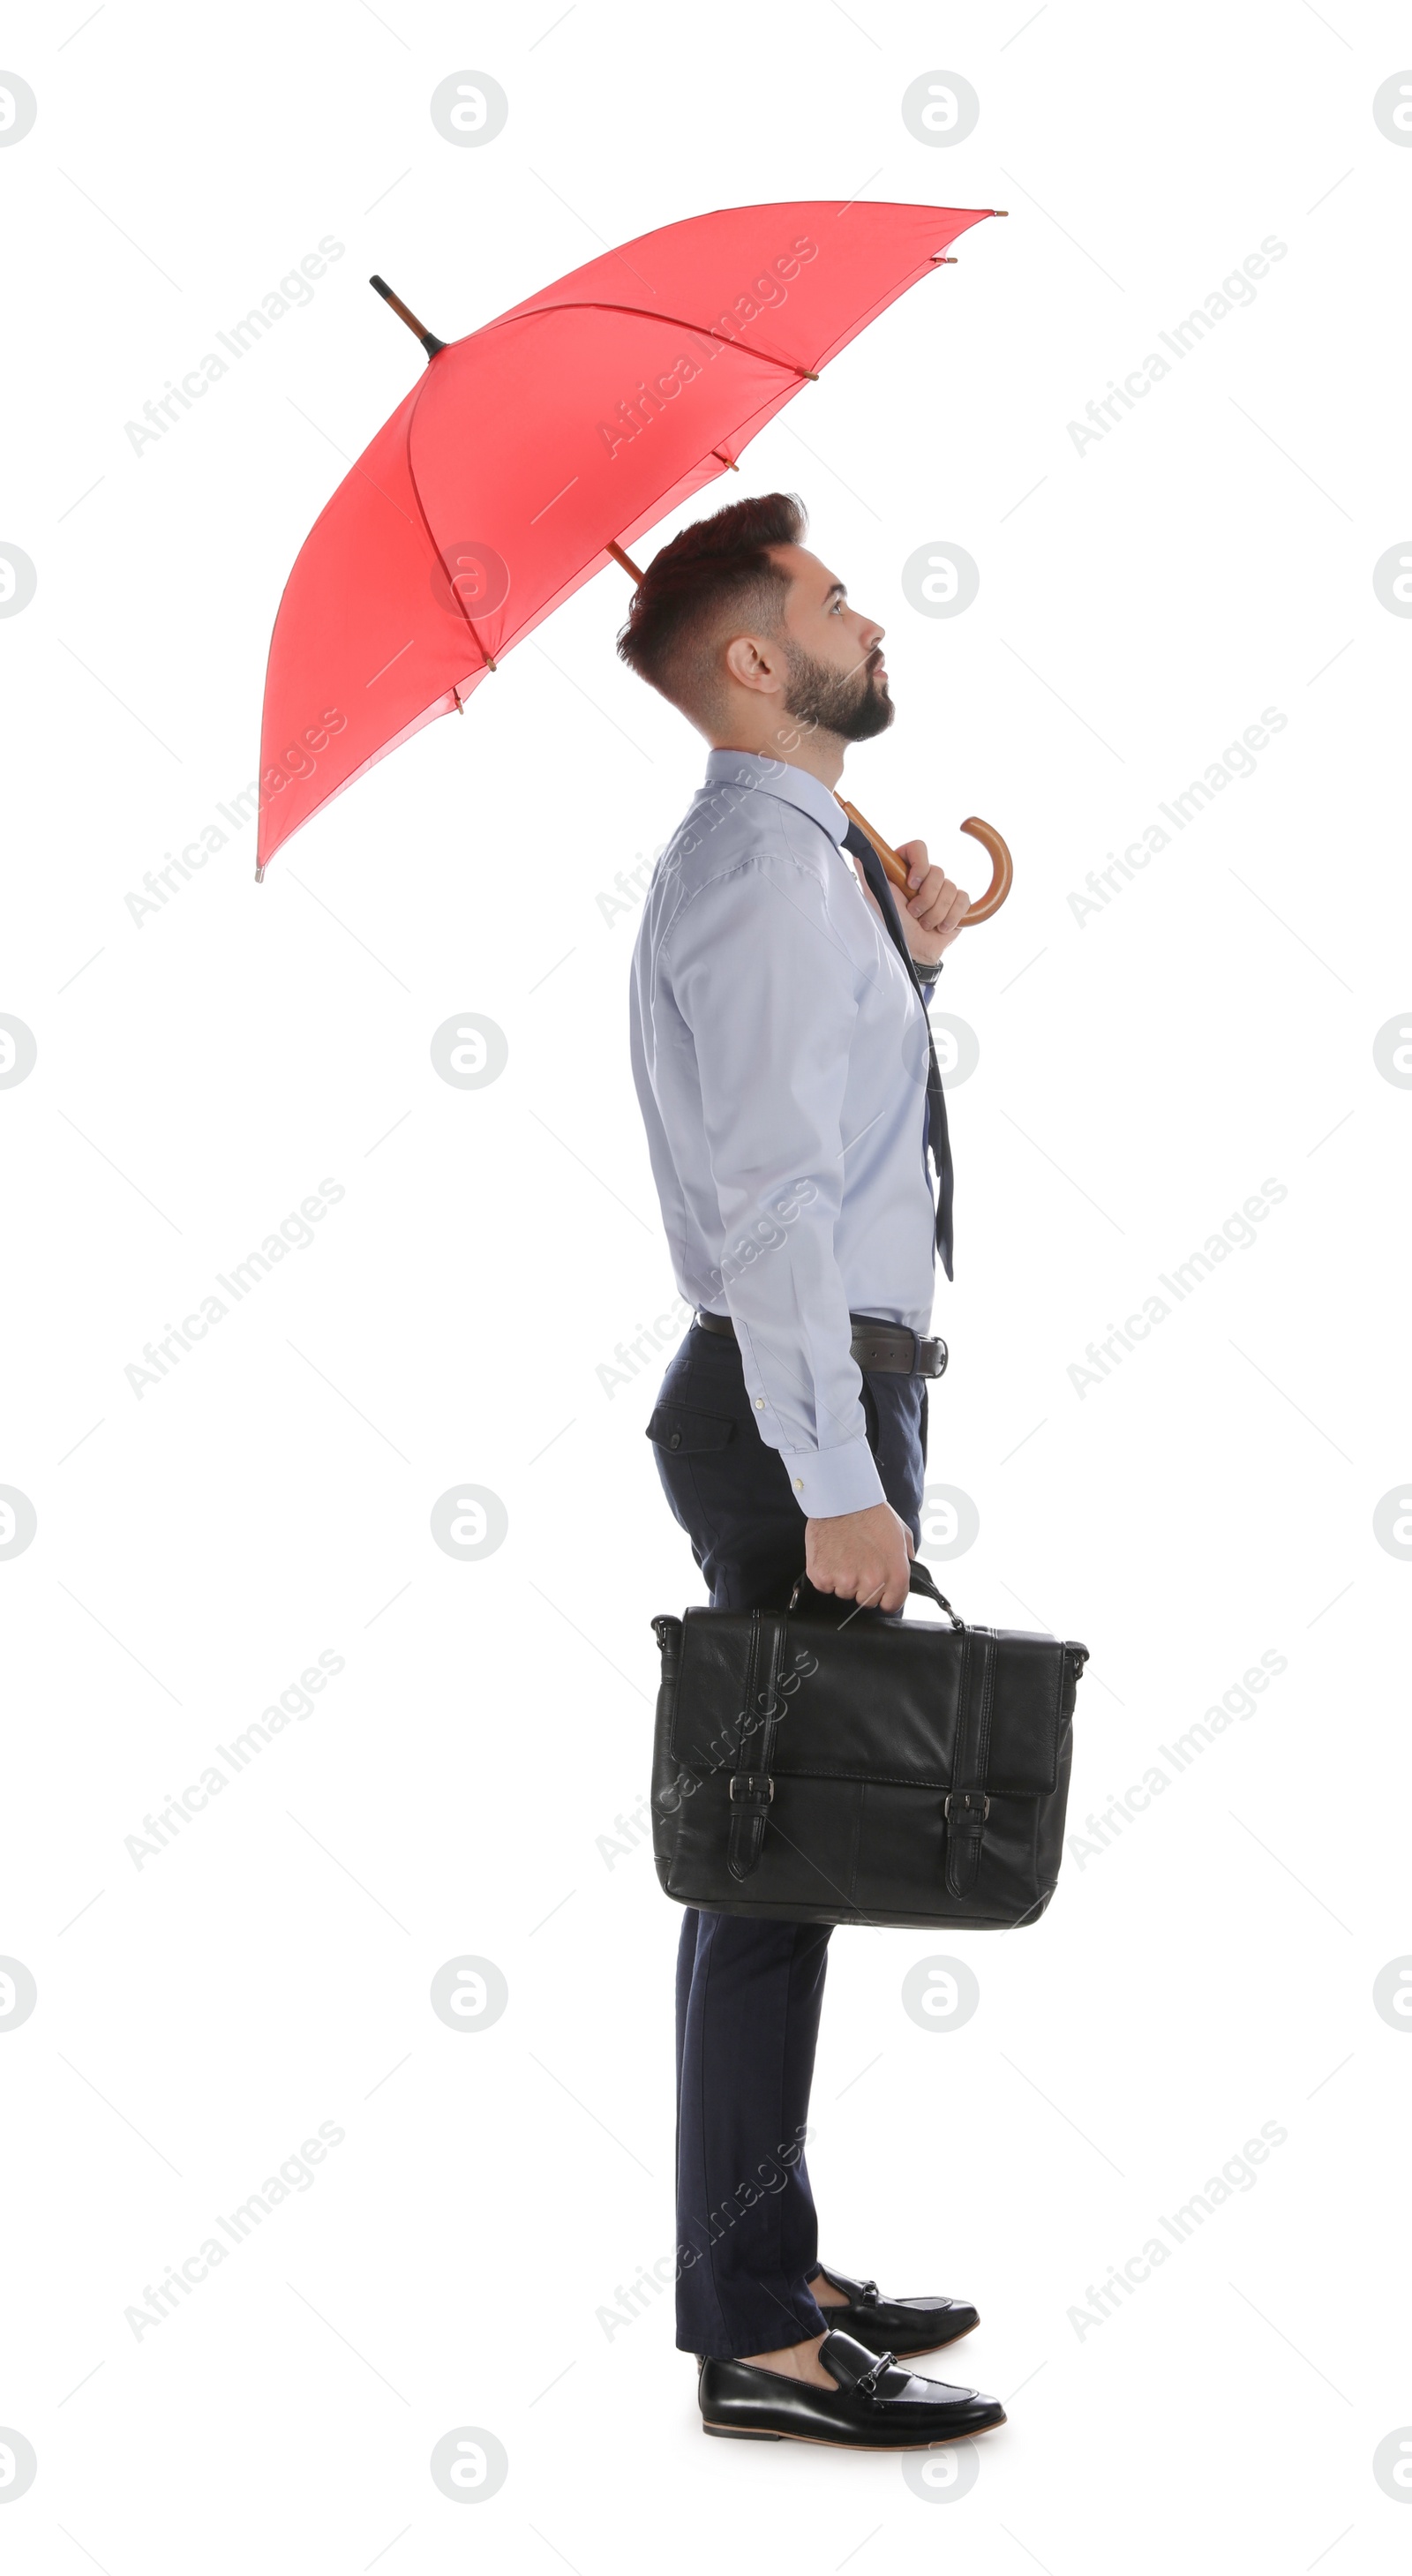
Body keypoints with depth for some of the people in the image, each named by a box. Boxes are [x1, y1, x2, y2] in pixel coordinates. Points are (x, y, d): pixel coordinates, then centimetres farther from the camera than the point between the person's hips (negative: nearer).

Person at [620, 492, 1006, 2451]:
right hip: (800, 1405, -10)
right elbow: (768, 1198, -21)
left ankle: (772, 2269, 25)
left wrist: (907, 969, 12)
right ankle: (757, 2340, 0)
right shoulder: (758, 862, -13)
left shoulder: (807, 860, 19)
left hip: (831, 1388, 10)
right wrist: (836, 1484, -23)